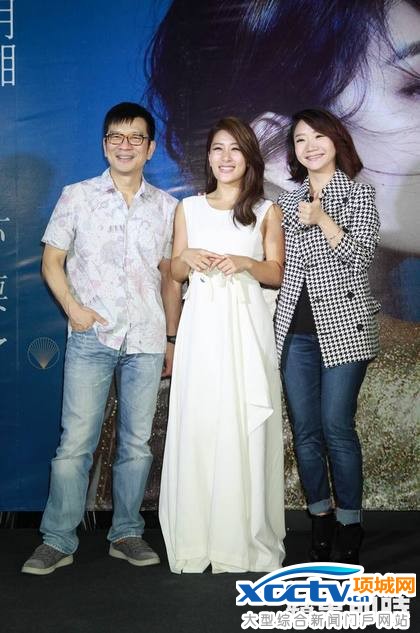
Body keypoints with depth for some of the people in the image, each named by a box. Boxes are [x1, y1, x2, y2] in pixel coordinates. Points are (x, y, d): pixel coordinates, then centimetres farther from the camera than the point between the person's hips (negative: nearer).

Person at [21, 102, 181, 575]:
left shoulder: (166, 207, 11)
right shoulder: (77, 197, 5)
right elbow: (52, 260, 6)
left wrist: (171, 338, 13)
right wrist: (73, 307, -10)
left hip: (146, 340, 2)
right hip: (91, 337, -2)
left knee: (138, 443, 7)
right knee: (75, 443, -3)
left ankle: (126, 534, 20)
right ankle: (57, 541, 8)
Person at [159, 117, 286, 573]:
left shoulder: (266, 211, 9)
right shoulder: (189, 208, 14)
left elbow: (276, 274, 7)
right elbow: (174, 270, 14)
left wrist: (245, 262, -12)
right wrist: (190, 258, -8)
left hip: (246, 324, -1)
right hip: (202, 324, 1)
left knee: (245, 427, -3)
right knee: (197, 425, -3)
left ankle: (245, 539, 8)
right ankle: (195, 540, 8)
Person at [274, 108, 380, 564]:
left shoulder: (358, 194, 5)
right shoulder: (288, 202, 16)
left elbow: (360, 255, -7)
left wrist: (323, 220, -14)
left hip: (342, 325, -4)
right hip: (295, 329, 4)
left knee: (336, 428, -7)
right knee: (305, 430, 4)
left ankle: (349, 524, 8)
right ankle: (320, 518, 19)